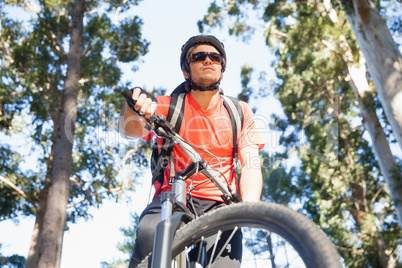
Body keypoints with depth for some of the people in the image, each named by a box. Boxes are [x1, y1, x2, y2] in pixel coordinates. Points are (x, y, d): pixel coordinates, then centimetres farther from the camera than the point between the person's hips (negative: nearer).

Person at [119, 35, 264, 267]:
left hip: (220, 204, 1)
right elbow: (130, 131, -14)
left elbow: (251, 165, -4)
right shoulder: (169, 106, 4)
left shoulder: (240, 111, 8)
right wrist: (135, 106, -39)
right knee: (150, 233, -31)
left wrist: (249, 208, -24)